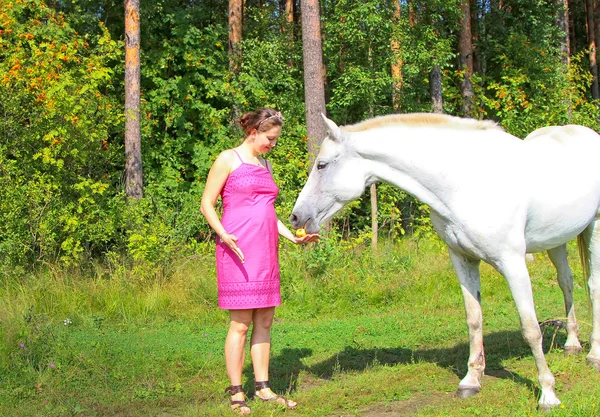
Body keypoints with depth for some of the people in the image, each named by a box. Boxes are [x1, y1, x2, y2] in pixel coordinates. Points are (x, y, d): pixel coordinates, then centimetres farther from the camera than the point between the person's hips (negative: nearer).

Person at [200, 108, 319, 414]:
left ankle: (262, 387, 15)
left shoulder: (265, 164, 20)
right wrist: (224, 235, -20)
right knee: (241, 323, -6)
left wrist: (292, 237, 15)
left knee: (264, 322, 8)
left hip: (266, 252, 7)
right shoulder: (228, 160, -2)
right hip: (238, 250, -7)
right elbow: (207, 204, -4)